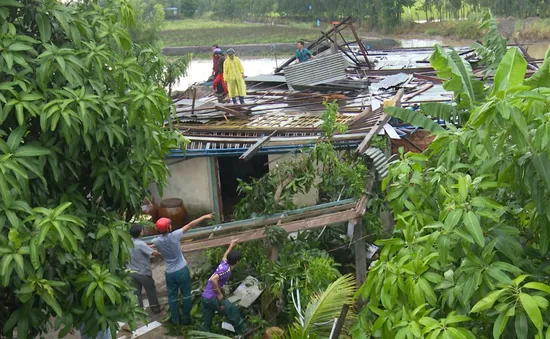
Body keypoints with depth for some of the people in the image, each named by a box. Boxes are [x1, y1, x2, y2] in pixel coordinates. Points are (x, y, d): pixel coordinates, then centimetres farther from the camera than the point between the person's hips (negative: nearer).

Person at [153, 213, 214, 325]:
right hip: (182, 270, -3)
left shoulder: (156, 241, -11)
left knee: (172, 297, 17)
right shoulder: (173, 236, -22)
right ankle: (186, 318, 22)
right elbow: (190, 225, -15)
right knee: (186, 295, 13)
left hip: (169, 273, 3)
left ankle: (175, 320, 26)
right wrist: (204, 217, -10)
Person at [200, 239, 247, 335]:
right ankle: (242, 331, 19)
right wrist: (219, 295, -21)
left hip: (205, 297, 9)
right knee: (232, 311, 6)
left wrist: (231, 245, 51)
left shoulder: (224, 263, 9)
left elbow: (225, 255, 35)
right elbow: (213, 279, -30)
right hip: (212, 298, -9)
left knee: (206, 324, 11)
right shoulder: (227, 270, -15)